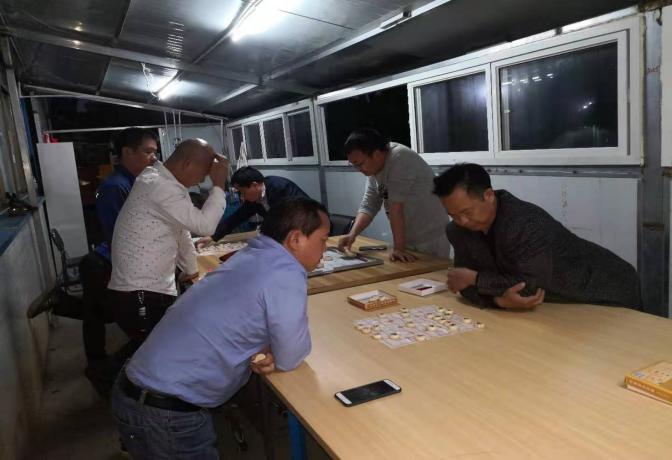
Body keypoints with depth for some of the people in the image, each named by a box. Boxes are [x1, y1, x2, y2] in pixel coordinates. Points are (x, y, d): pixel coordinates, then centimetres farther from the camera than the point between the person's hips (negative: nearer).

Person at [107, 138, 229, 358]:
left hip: (156, 290, 10)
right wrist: (219, 185, -11)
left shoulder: (166, 183, 12)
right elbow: (204, 225, -22)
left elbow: (181, 230, 23)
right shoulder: (158, 186, -20)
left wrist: (190, 270, 32)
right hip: (139, 296, -10)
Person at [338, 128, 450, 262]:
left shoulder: (399, 158, -23)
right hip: (408, 241, 7)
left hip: (431, 241, -7)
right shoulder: (373, 168, 2)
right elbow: (368, 206, 3)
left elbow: (396, 206, -27)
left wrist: (398, 247, -28)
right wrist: (352, 234, -11)